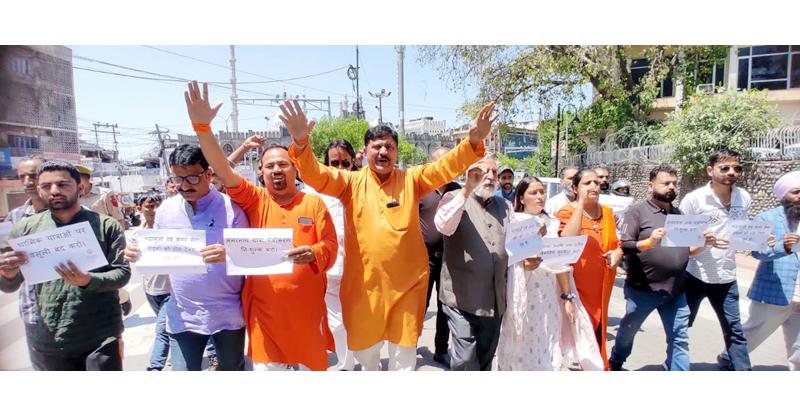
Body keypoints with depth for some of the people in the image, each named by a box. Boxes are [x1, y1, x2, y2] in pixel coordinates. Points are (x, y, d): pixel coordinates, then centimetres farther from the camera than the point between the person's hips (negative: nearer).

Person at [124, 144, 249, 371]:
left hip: (228, 315, -2)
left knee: (233, 369, 15)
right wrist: (136, 254, -10)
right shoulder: (166, 209, 3)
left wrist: (228, 255, -30)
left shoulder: (229, 207, -9)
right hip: (182, 316, 2)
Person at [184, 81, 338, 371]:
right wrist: (202, 126, -20)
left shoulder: (314, 204, 1)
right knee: (266, 367, 12)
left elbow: (331, 246, -1)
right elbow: (223, 170, -10)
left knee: (312, 364, 16)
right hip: (265, 308, 0)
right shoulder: (254, 200, 1)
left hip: (307, 306, 0)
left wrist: (313, 254, -23)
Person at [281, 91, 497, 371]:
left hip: (407, 284, 0)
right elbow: (315, 175, -11)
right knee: (365, 347, 19)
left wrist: (473, 142, -25)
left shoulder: (411, 180, 1)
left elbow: (446, 168, -8)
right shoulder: (351, 182, 0)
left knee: (404, 351, 12)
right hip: (363, 283, 1)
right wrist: (301, 142, -30)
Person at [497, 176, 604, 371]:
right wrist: (524, 264, -24)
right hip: (521, 295, -3)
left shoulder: (550, 223, 11)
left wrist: (567, 297, 6)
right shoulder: (513, 222, 0)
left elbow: (560, 262, 9)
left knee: (547, 347, 5)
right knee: (521, 347, 2)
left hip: (547, 295, 4)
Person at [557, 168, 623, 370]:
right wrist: (581, 203, -24)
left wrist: (617, 253, -4)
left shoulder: (607, 212, 11)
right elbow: (567, 240, -28)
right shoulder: (567, 211, -8)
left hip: (602, 285, 6)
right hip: (577, 284, -6)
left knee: (598, 332, 13)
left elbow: (617, 242, 20)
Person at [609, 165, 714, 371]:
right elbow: (624, 246, -12)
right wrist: (648, 242, -29)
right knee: (628, 331, 13)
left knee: (679, 339, 4)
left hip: (676, 291, 5)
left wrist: (704, 242, -3)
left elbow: (689, 250, 17)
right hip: (642, 290, -5)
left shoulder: (679, 214, 15)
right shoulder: (637, 211, -4)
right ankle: (615, 364, 37)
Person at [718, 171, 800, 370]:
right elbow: (759, 251, -19)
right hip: (773, 293, -4)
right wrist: (783, 247, -37)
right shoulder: (766, 218, -5)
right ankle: (727, 358, 32)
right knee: (754, 333, 11)